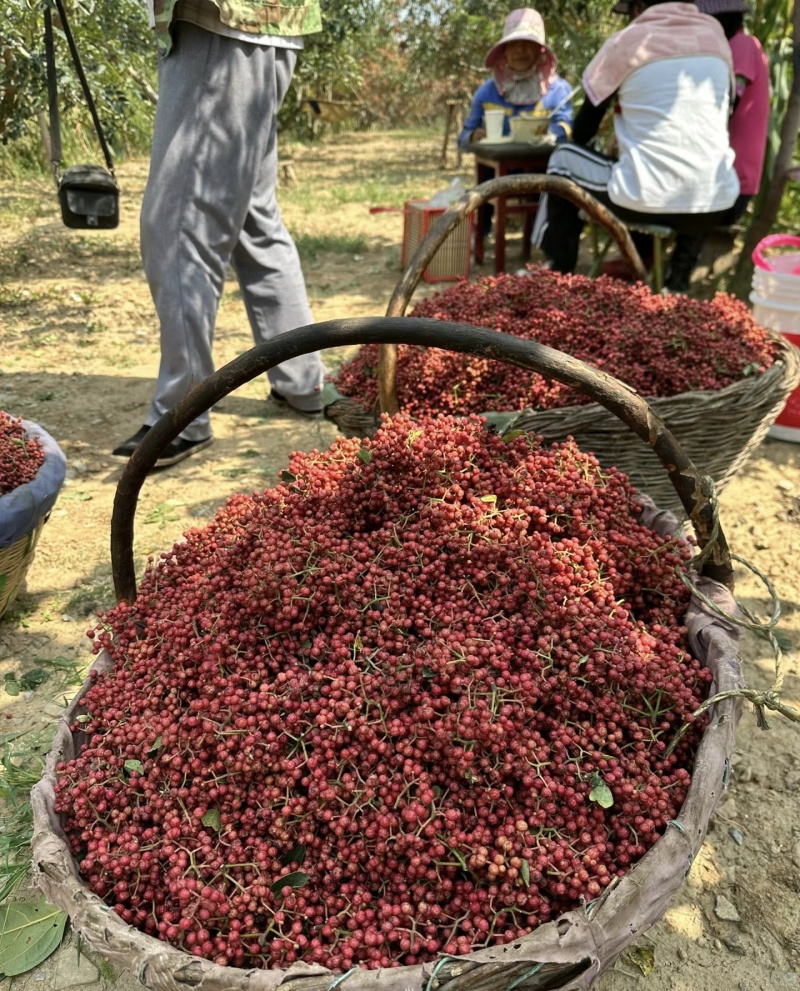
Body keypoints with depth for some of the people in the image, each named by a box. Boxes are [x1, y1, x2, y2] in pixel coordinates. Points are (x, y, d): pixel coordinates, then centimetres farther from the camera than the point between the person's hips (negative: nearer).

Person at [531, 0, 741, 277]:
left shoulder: (625, 42, 2)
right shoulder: (716, 36, 13)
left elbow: (582, 132, 12)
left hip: (647, 203, -4)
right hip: (717, 207, 4)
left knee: (564, 158, 21)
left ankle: (559, 273, 27)